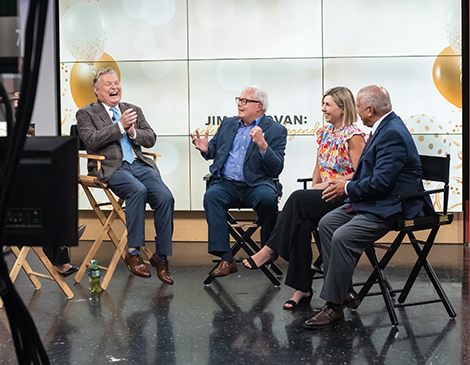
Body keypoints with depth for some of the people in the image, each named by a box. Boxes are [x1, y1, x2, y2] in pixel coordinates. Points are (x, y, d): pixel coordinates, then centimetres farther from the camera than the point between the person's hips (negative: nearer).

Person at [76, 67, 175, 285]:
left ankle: (161, 256, -10)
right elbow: (92, 140, -8)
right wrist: (120, 126, -12)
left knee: (165, 197, -21)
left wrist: (133, 132, -4)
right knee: (138, 190, -35)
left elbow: (151, 139, 15)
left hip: (140, 165, 5)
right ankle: (133, 253, -26)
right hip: (111, 168, -4)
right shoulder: (86, 114, 9)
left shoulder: (133, 110, 23)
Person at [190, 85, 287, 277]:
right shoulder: (228, 124, 19)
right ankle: (226, 259, -30)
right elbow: (213, 150, 27)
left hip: (256, 184, -3)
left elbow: (276, 169, -7)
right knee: (211, 196, -29)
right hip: (226, 184, 3)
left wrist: (263, 146, -23)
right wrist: (206, 149, 2)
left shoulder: (276, 130, 3)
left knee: (267, 198, -35)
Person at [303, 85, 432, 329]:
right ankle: (339, 285, 7)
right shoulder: (385, 128, 12)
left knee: (343, 237, -25)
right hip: (374, 201, 11)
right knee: (327, 223, 4)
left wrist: (348, 188, -11)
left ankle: (334, 306, -18)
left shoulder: (393, 134, -21)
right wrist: (346, 185, 6)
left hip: (392, 206, -11)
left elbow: (380, 183, -25)